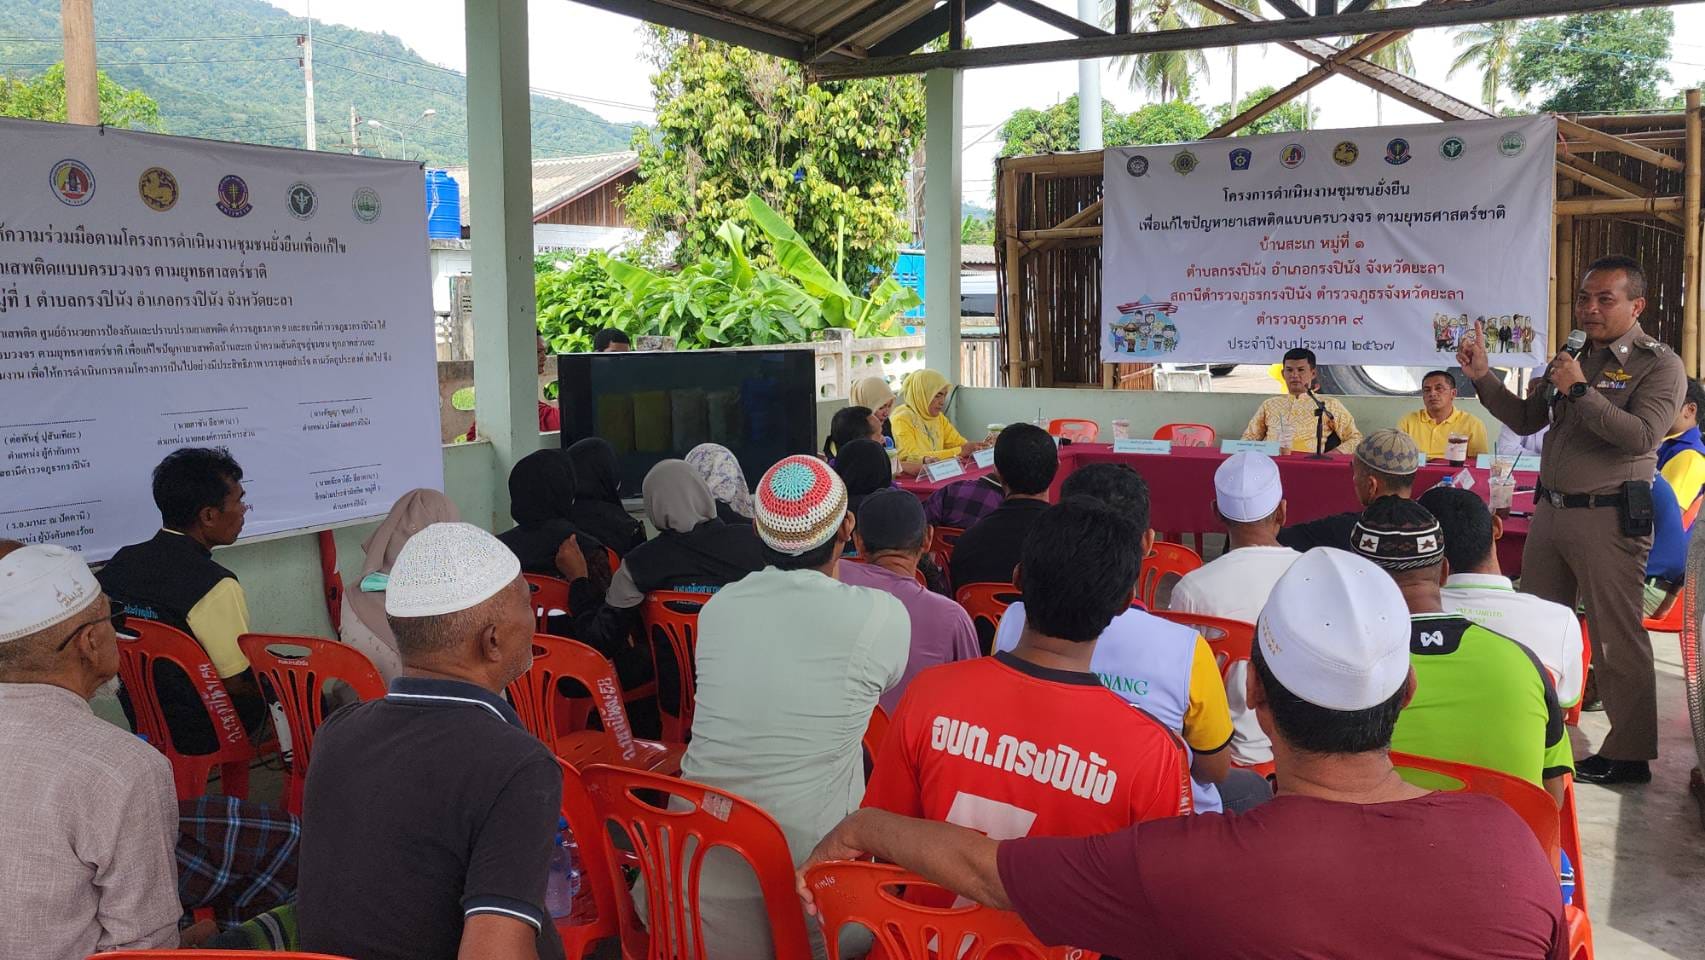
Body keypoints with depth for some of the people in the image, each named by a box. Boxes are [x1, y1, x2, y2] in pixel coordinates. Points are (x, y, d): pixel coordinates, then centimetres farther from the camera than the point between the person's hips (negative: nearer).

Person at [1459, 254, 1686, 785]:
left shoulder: (1659, 364, -6)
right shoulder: (1574, 358, 17)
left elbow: (1642, 436, -20)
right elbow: (1526, 420, 19)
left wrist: (1580, 391, -18)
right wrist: (1484, 377, 8)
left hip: (1610, 517, -7)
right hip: (1551, 510, 7)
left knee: (1617, 640, -2)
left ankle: (1629, 755, 8)